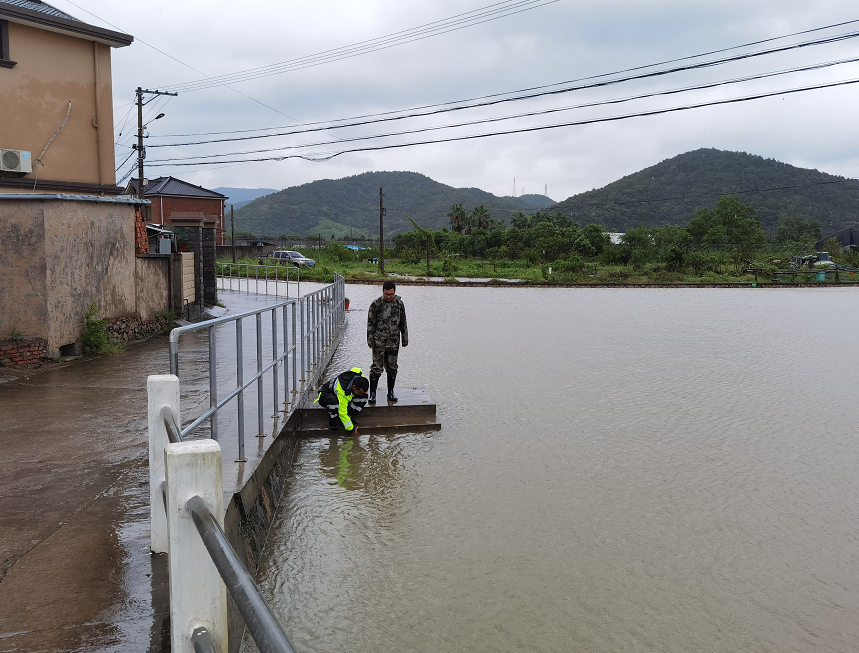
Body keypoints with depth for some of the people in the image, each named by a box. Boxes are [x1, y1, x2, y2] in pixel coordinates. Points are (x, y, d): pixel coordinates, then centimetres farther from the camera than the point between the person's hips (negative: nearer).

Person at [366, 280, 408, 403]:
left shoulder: (399, 304, 4)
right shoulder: (376, 304, -6)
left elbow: (403, 323, 11)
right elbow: (370, 324, -2)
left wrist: (405, 340, 11)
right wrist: (370, 341, -5)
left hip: (394, 342, 3)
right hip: (379, 342, -3)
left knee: (392, 368, 9)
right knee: (376, 368, -3)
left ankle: (390, 393, 20)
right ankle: (372, 394, 2)